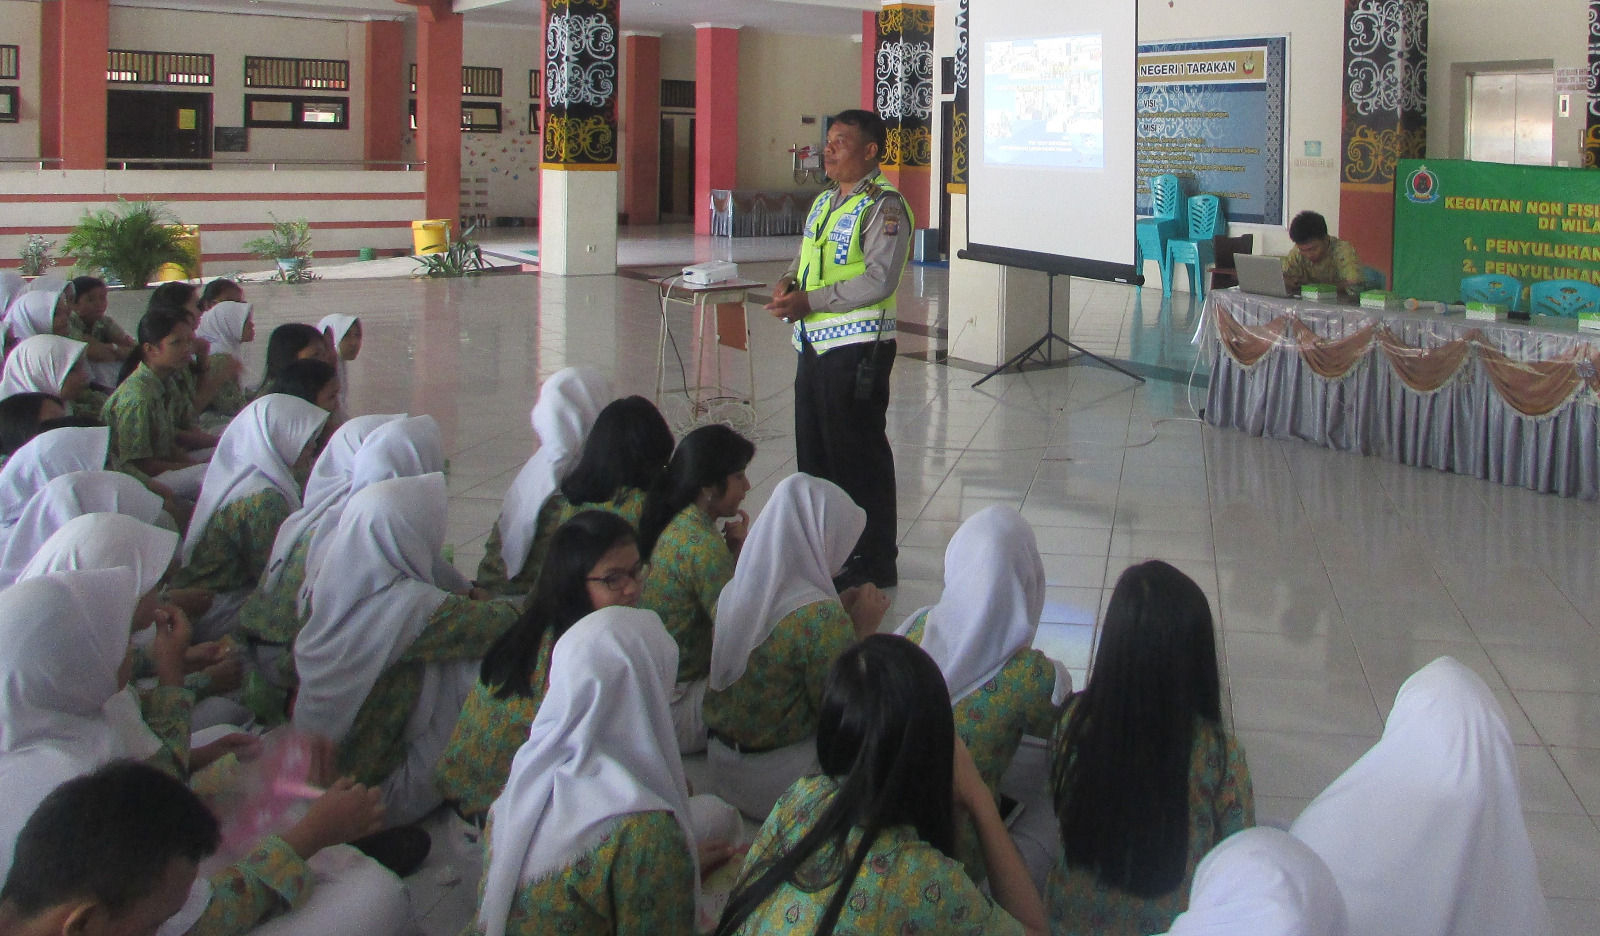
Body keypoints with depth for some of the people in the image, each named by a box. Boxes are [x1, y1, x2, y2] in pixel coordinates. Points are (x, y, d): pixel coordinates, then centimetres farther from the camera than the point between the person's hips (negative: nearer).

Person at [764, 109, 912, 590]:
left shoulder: (884, 206, -12)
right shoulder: (824, 201, 16)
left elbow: (878, 281, -21)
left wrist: (809, 301, -20)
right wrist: (787, 284, 1)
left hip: (858, 347, -9)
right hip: (815, 343, 9)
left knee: (858, 453, -2)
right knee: (813, 448, 16)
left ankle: (874, 562, 8)